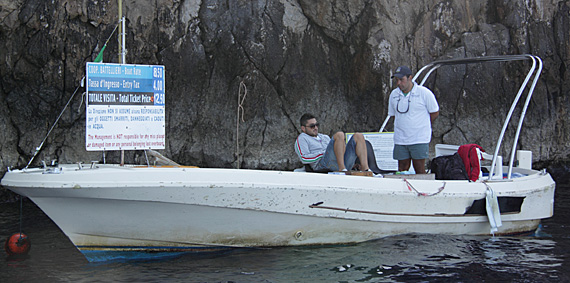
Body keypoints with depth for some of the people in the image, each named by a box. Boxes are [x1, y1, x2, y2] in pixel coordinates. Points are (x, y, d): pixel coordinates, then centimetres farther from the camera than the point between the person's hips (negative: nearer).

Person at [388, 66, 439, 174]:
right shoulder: (394, 94, 9)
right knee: (402, 170, 3)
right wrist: (403, 127, 8)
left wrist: (420, 125, 10)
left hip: (419, 140, -4)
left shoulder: (424, 93, -5)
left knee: (420, 171, -4)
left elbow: (435, 113, 4)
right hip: (400, 140, 4)